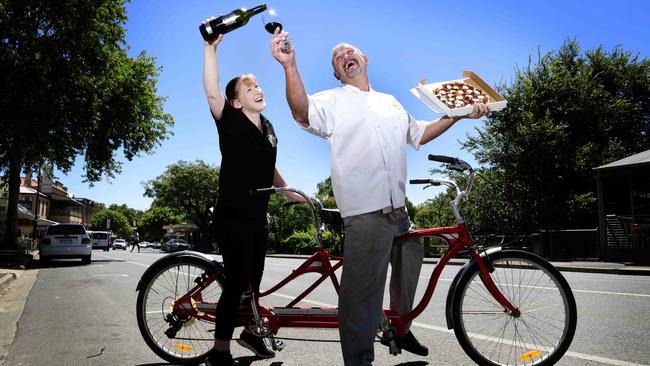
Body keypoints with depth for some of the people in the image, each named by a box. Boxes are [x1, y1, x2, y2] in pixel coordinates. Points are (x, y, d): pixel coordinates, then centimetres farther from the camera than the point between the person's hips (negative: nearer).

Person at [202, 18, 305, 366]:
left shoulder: (268, 128, 11)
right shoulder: (231, 123, -9)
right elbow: (212, 92, -27)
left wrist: (289, 192, 22)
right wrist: (211, 47, -34)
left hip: (258, 216, 7)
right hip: (232, 216, -7)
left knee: (254, 280, 17)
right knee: (236, 281, -8)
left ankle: (250, 331, 37)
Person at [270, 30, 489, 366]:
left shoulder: (390, 102, 22)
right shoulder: (332, 101, 0)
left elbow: (419, 134, 28)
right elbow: (302, 112, -21)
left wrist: (459, 115, 20)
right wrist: (289, 65, -35)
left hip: (399, 210, 8)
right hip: (365, 214, -7)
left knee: (407, 276, 25)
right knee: (362, 294, -5)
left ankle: (402, 330, 48)